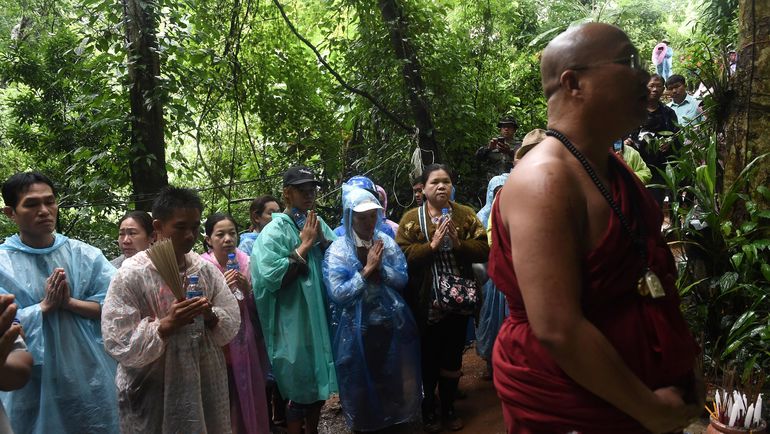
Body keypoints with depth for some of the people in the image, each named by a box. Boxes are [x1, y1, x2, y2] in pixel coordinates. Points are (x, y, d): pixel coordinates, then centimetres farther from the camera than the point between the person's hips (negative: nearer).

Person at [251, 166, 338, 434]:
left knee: (319, 383, 19)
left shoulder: (319, 224, 8)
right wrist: (304, 246, -18)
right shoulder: (275, 230, -11)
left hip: (320, 317, 7)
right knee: (299, 387, 4)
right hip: (294, 322, -7)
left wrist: (322, 239, -7)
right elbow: (272, 278, -21)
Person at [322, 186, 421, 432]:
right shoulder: (337, 251, -12)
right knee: (361, 382, 11)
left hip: (391, 323, 3)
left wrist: (380, 267, -19)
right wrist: (367, 270, -21)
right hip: (357, 329, -3)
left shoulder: (386, 242, -2)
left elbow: (402, 279, -3)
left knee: (392, 377, 15)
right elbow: (338, 294, -20)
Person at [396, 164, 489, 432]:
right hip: (426, 304, -2)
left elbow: (483, 249, -4)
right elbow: (402, 255, -13)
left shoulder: (466, 214, 4)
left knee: (452, 358, 16)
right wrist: (432, 245, -22)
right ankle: (428, 410, 31)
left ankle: (449, 407, 36)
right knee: (428, 359, 11)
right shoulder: (411, 218, -2)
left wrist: (459, 243, -20)